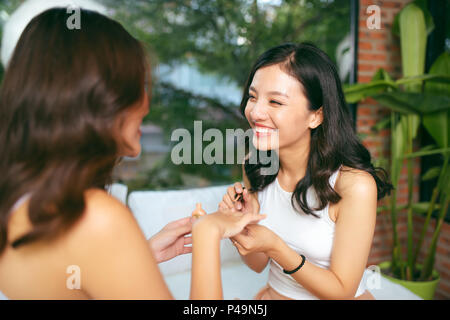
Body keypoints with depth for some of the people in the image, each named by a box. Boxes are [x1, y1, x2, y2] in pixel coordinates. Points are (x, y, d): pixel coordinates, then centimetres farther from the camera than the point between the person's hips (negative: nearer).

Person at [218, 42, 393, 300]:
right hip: (273, 294, 3)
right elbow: (258, 264, -1)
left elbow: (342, 291, -15)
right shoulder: (254, 167, -9)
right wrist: (244, 223, -20)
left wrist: (275, 247, -28)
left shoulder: (356, 186, -23)